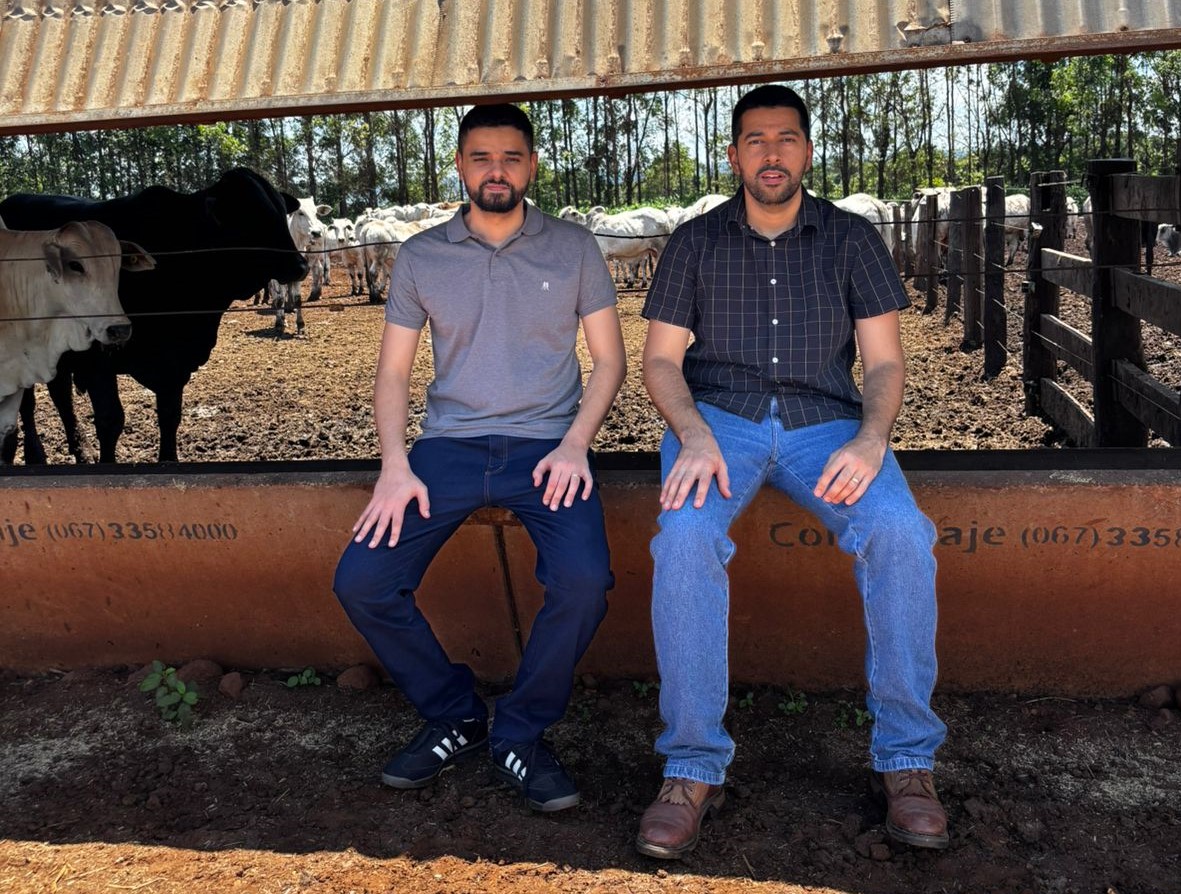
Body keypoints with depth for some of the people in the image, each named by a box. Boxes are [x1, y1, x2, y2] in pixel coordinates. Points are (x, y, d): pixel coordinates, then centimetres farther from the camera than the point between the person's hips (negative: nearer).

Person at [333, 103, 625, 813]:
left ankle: (521, 734, -1)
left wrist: (575, 443, -10)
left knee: (584, 581, -28)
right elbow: (394, 370, 10)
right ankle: (455, 717, 8)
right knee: (361, 582, -16)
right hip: (448, 445, 2)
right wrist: (396, 465, -6)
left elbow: (610, 360, 7)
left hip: (544, 445, -1)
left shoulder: (573, 248, 7)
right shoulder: (421, 256, 10)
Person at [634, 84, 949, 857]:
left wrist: (870, 439, -17)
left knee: (901, 534, -30)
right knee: (685, 540, -33)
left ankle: (905, 760, -15)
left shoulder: (851, 238, 11)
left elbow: (883, 361, 5)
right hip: (719, 418, 0)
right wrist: (694, 436, -17)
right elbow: (661, 360, 5)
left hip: (825, 423, 1)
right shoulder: (696, 243, 11)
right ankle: (694, 769, -24)